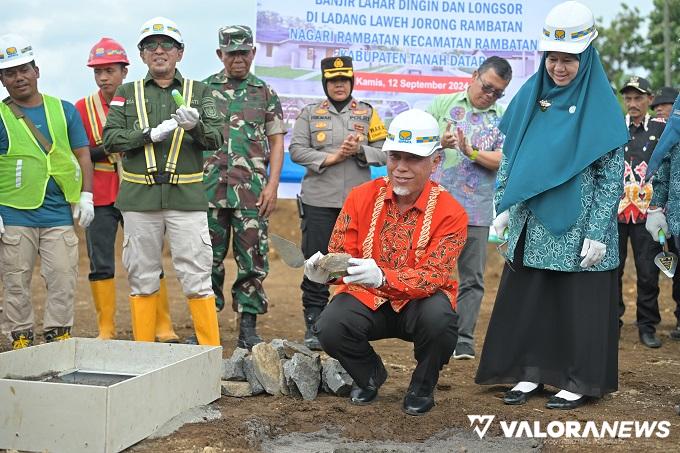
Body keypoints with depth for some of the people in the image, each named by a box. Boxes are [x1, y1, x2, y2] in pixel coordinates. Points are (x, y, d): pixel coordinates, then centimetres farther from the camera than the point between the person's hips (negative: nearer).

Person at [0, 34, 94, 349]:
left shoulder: (64, 110, 9)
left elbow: (82, 155, 11)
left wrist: (85, 197, 2)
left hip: (60, 213, 1)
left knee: (63, 281, 0)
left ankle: (58, 337, 12)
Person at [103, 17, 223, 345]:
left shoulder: (199, 92, 10)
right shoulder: (127, 93, 12)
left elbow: (215, 140, -1)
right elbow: (111, 138, 1)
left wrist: (195, 125, -22)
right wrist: (151, 135, -13)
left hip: (186, 195, -1)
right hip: (140, 197, 1)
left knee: (197, 277, -2)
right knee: (142, 278, 9)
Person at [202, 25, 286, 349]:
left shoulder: (265, 94, 10)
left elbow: (276, 142, 8)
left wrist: (272, 185, -3)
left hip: (252, 191, 0)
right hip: (210, 189, 0)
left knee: (252, 259, 0)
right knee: (209, 259, 5)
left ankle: (248, 329, 9)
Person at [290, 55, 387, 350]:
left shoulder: (368, 113, 12)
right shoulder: (310, 113, 9)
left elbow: (383, 154, 6)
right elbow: (297, 151, -2)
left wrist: (360, 149, -12)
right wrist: (332, 157, -11)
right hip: (318, 202, -1)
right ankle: (314, 325, 7)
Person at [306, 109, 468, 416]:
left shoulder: (450, 213, -13)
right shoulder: (362, 197, -5)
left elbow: (433, 276, -22)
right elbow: (340, 257, -4)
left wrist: (382, 276, -41)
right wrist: (325, 270, -30)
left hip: (419, 302, -2)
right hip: (367, 300, 2)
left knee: (439, 318, -36)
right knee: (329, 328, -28)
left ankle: (422, 387, -1)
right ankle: (370, 375, 10)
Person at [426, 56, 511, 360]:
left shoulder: (504, 118, 9)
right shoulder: (443, 103, 8)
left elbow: (504, 160, -2)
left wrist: (471, 152, -16)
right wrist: (439, 143, -18)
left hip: (477, 209, 1)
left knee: (472, 277, 3)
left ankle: (463, 340, 10)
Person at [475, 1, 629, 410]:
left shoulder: (601, 105, -7)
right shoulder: (530, 96, 6)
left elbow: (612, 176, -8)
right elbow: (509, 158, 12)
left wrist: (598, 233, -13)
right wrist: (503, 206, 7)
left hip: (578, 229, -4)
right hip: (531, 227, 5)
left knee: (578, 305, 4)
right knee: (526, 300, 9)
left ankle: (580, 382, 16)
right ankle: (531, 372, 22)